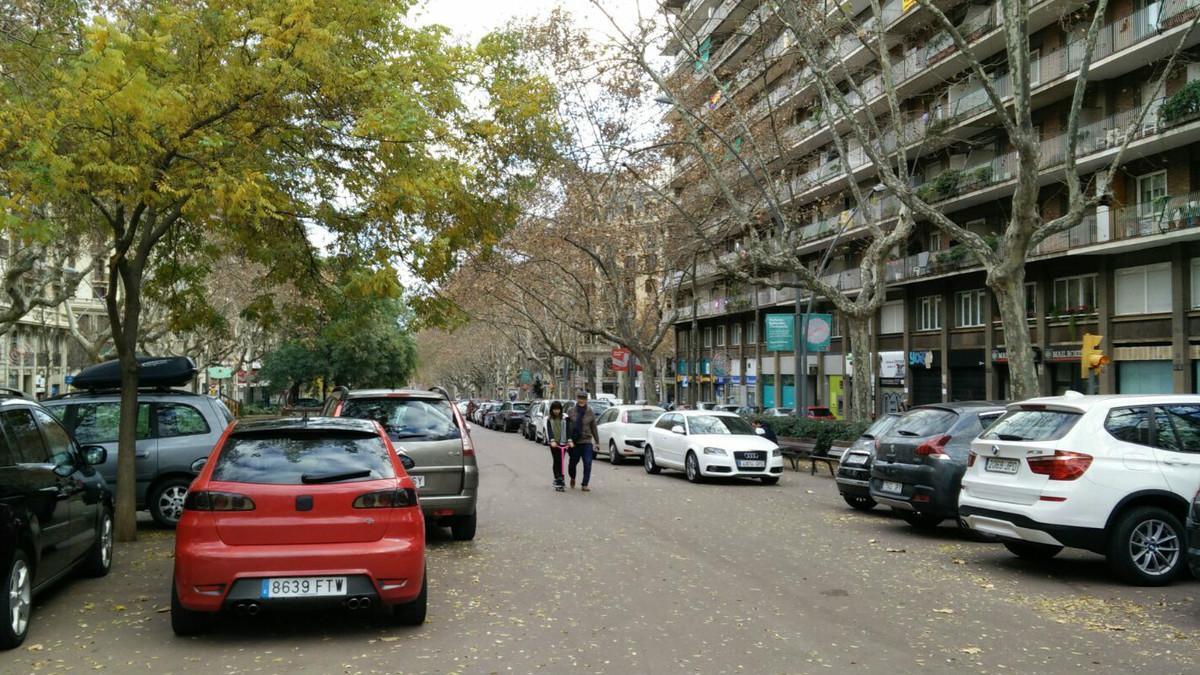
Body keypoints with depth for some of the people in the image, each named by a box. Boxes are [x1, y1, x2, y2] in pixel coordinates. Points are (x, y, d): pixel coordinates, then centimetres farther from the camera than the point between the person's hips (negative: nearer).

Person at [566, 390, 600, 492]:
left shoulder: (590, 413, 4)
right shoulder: (571, 412, -1)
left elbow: (594, 428, 9)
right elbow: (567, 426, -3)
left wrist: (597, 441, 8)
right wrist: (569, 439, -10)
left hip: (587, 442, 0)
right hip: (574, 442, 0)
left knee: (587, 463, -9)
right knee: (573, 462, 12)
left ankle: (585, 485, -2)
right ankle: (572, 478, 41)